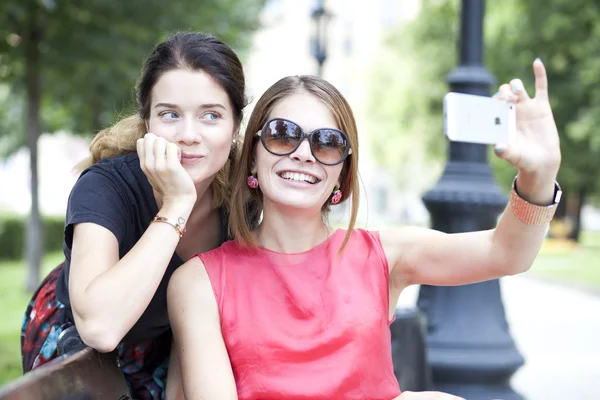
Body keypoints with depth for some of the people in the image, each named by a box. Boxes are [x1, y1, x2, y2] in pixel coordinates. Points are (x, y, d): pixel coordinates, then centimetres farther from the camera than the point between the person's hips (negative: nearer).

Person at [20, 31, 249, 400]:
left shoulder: (240, 192, -20)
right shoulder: (105, 186, -32)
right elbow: (100, 326, -47)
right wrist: (176, 203, -44)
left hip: (163, 346, 3)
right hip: (74, 343, -2)